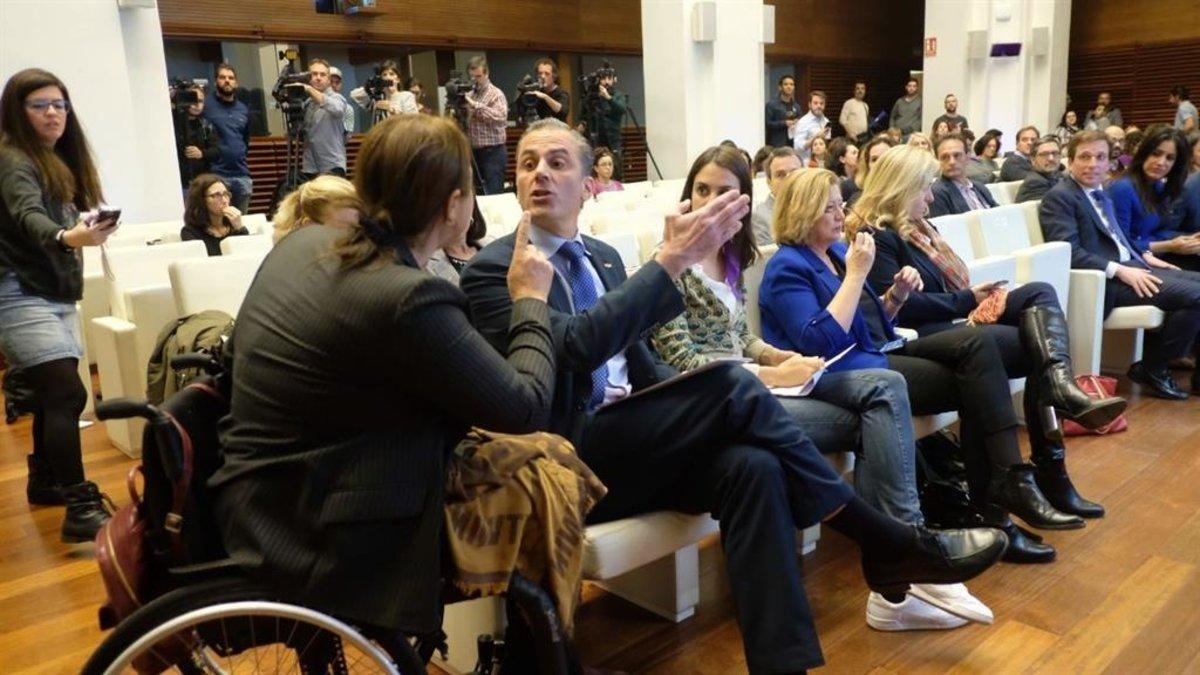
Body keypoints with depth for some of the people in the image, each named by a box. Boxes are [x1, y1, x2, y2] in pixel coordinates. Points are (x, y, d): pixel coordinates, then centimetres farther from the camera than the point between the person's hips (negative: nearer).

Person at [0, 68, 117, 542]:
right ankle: (81, 510, -22)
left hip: (55, 293, 9)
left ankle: (45, 482, 31)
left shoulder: (59, 160, 15)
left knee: (53, 395, 16)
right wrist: (67, 237, -49)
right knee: (68, 396, -19)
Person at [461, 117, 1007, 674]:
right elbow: (575, 347, -22)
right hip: (569, 459, -6)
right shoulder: (494, 268, -6)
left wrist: (690, 409, -2)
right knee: (733, 386, -23)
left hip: (631, 443, 7)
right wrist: (670, 259, -23)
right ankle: (887, 543, -11)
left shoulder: (603, 255, 17)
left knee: (751, 467, -23)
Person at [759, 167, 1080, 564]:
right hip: (845, 375, -8)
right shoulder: (787, 268, -10)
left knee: (976, 343, -13)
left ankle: (1006, 483, -17)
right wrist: (855, 275, -19)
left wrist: (896, 295, 1)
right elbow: (819, 343, -23)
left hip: (877, 354, 8)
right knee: (971, 384, -14)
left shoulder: (837, 251, 16)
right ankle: (991, 507, -7)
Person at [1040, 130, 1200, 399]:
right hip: (1105, 280, -9)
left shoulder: (1101, 193, 20)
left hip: (1131, 265, 9)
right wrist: (1120, 271, -24)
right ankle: (1150, 368, -4)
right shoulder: (1059, 197, -9)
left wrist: (1146, 256, 9)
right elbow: (1069, 252, -20)